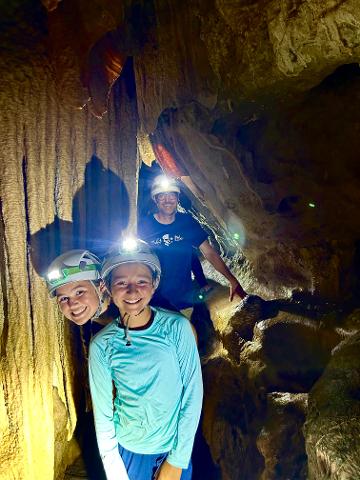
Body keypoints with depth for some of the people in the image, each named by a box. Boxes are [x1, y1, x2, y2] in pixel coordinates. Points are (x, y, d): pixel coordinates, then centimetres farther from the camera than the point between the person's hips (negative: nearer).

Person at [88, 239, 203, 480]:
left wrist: (178, 460, -9)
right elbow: (103, 414, -6)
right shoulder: (102, 345, -14)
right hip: (129, 450, 0)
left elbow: (192, 394, -12)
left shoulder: (177, 327, -17)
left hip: (176, 447, 0)